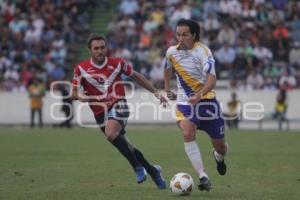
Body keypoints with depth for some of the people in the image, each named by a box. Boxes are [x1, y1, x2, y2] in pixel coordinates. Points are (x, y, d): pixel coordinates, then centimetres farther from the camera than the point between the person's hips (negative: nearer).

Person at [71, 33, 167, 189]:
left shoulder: (117, 63, -3)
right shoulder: (81, 69, -4)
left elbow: (136, 76, 10)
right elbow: (74, 93, 3)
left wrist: (155, 92, 8)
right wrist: (80, 96, -21)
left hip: (118, 105, -3)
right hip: (100, 112, 3)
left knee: (111, 134, -32)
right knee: (124, 146, 9)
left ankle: (138, 167, -19)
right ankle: (152, 171, 28)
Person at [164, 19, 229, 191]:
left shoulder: (202, 51, -17)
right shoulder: (171, 52, -1)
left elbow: (212, 79, -28)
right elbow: (168, 69, 23)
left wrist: (199, 95, -42)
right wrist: (167, 90, 19)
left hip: (207, 100, -2)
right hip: (185, 102, 2)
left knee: (220, 146, 6)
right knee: (188, 133, -27)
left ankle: (219, 156, 46)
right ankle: (204, 177, -25)